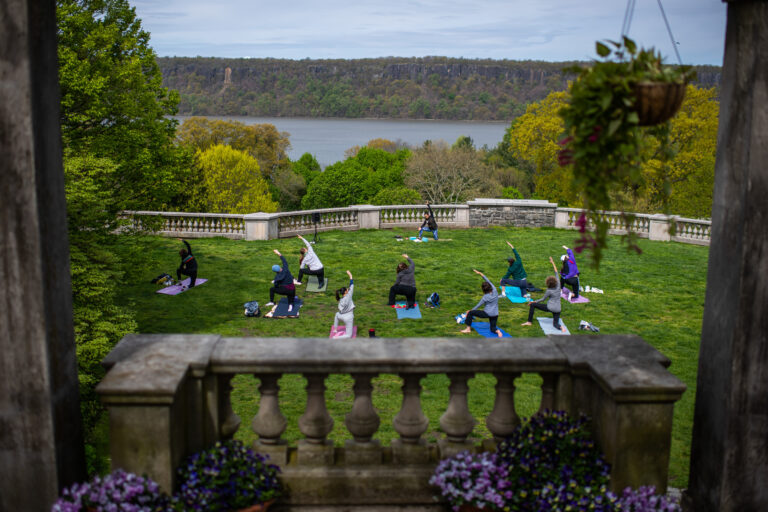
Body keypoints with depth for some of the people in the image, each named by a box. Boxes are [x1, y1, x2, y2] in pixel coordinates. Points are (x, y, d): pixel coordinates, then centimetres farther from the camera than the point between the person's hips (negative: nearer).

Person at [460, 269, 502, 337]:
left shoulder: (485, 297, -13)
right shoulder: (495, 291, -4)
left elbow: (478, 306, -2)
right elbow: (488, 281, 6)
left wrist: (470, 311, 10)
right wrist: (480, 274, 10)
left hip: (487, 313, -5)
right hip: (495, 315, 5)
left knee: (470, 313, 6)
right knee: (492, 329, 17)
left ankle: (468, 329, 7)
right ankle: (497, 331, -18)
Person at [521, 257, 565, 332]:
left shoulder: (549, 291, -12)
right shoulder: (558, 285, -3)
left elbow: (543, 299, 0)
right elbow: (556, 273, 5)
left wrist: (535, 301, 15)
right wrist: (553, 263, 11)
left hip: (550, 308, -5)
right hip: (557, 310, 5)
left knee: (533, 305, 6)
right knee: (555, 324, 13)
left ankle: (529, 322, 8)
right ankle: (560, 327, -24)